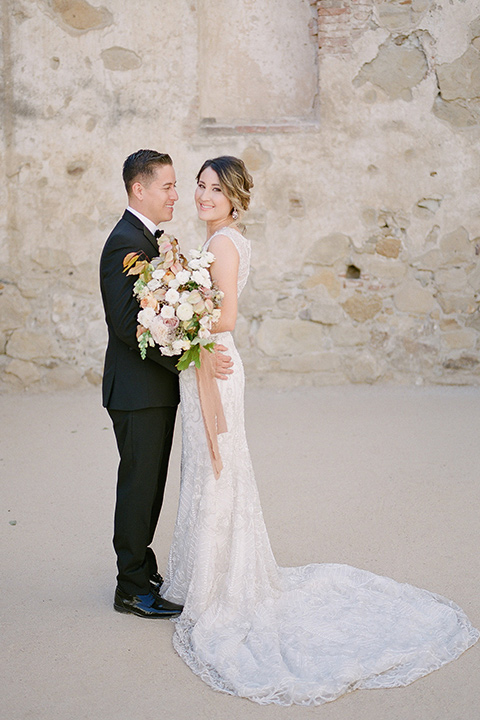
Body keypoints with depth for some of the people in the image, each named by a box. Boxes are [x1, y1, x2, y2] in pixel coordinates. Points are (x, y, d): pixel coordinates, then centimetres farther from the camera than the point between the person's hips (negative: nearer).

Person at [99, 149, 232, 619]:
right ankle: (133, 589, 14)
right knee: (139, 485, 1)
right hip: (137, 391, -10)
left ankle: (141, 570, 31)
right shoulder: (126, 242, -18)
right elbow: (128, 325, -24)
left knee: (149, 485, 17)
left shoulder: (149, 238, 15)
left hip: (155, 388, 10)